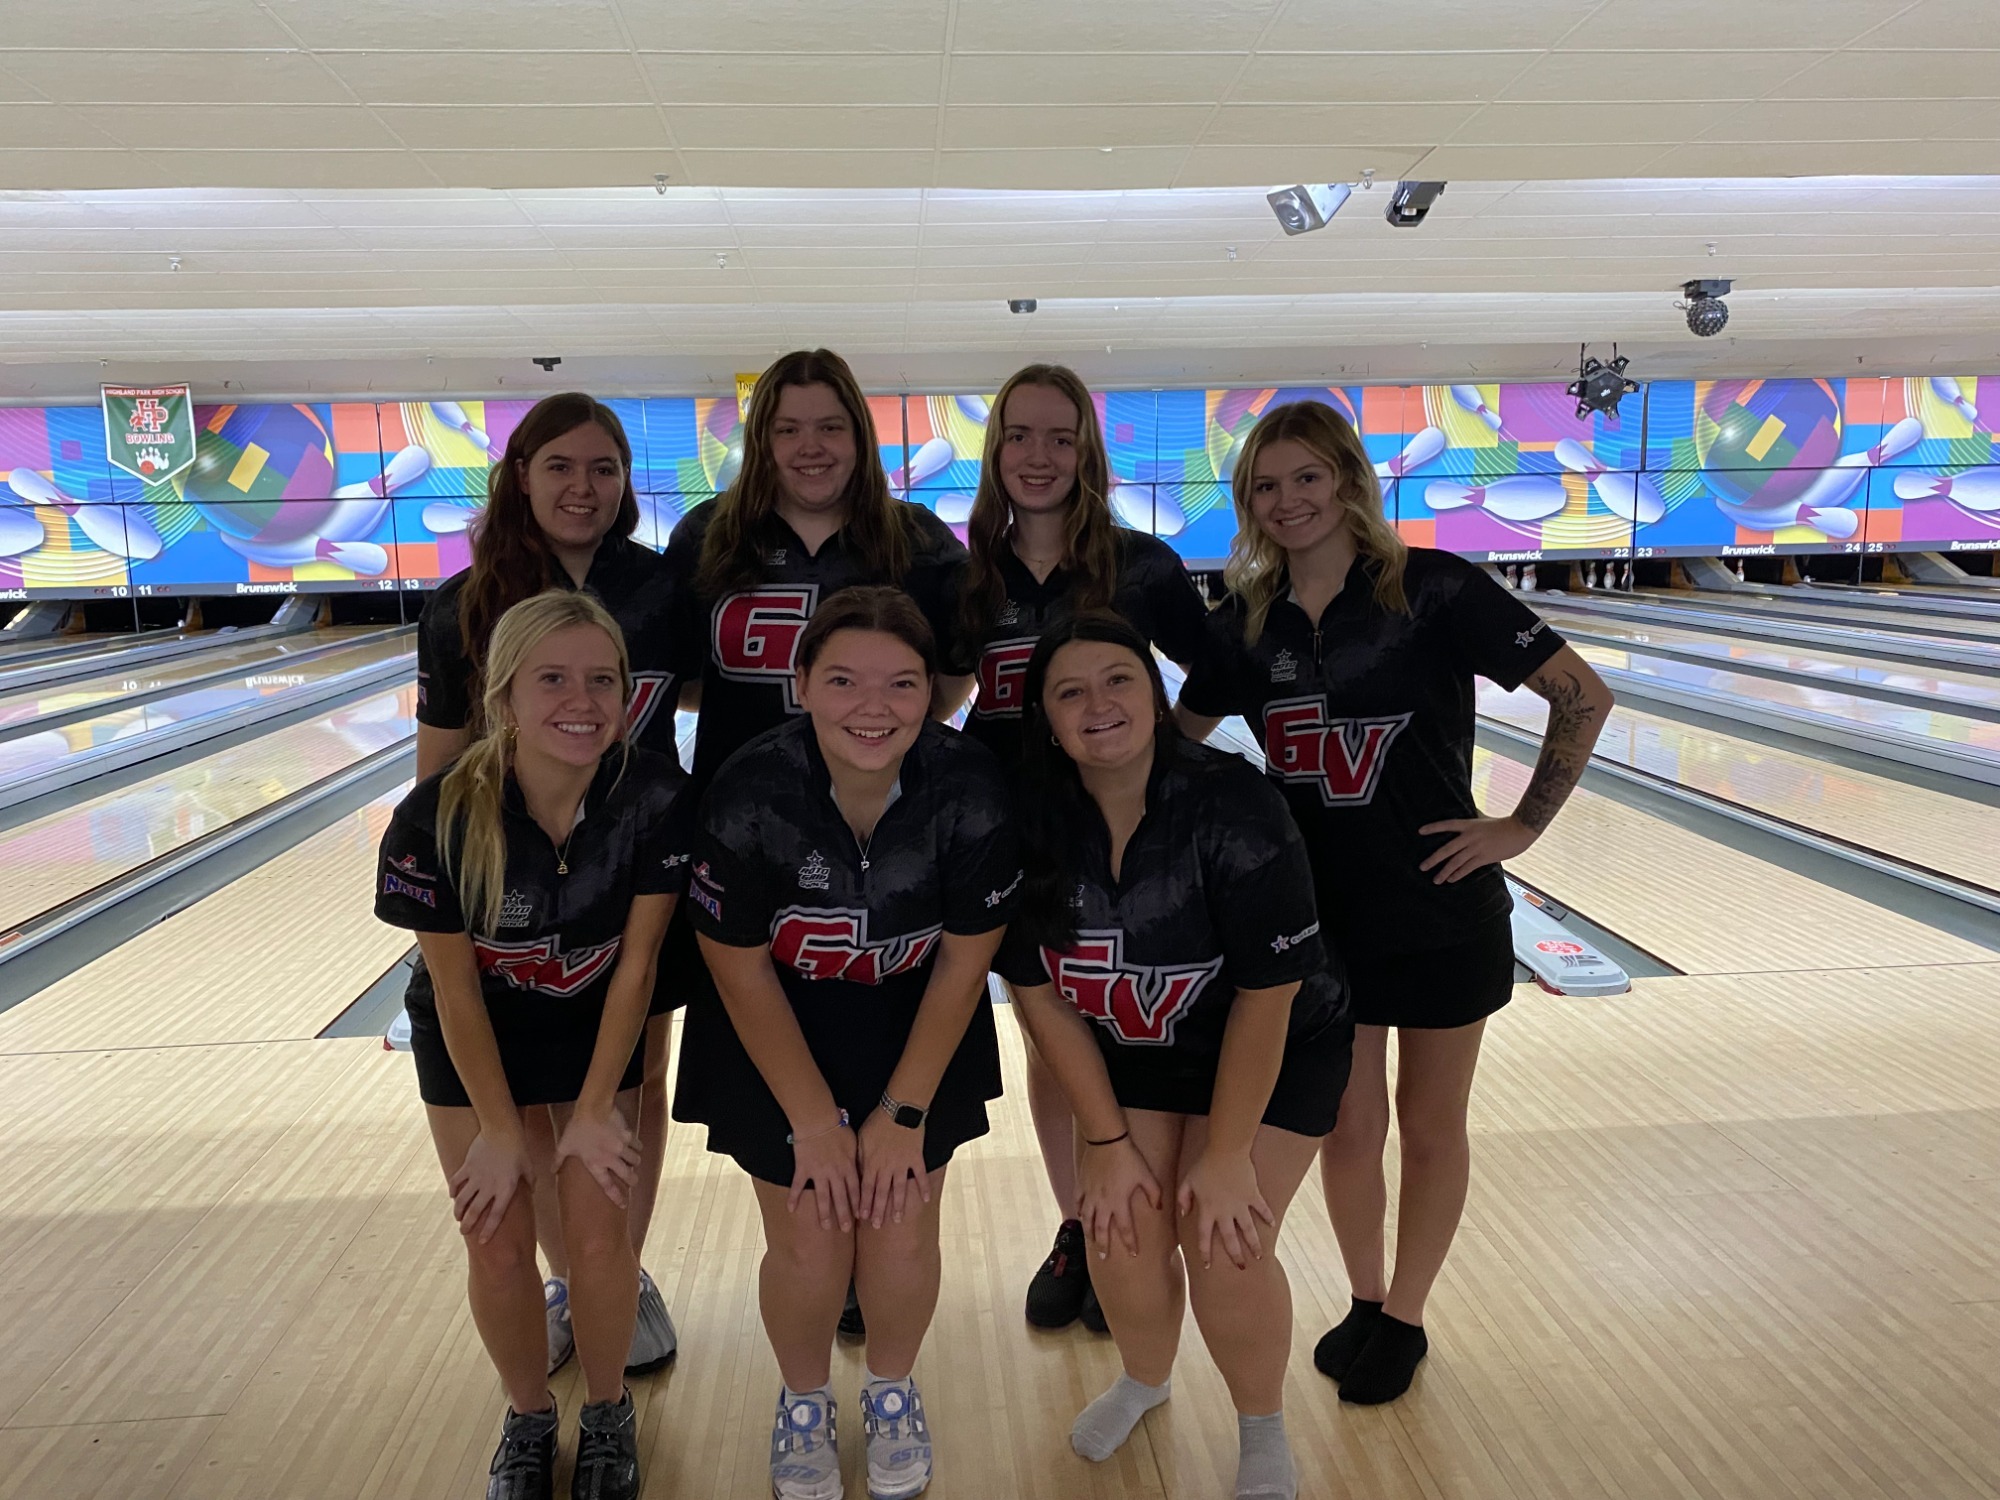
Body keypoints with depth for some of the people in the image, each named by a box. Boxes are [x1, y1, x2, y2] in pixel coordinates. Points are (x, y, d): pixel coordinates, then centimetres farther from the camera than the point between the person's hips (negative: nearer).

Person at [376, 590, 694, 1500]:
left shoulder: (653, 798, -28)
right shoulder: (440, 819, -30)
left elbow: (635, 962, -17)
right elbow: (455, 988, -17)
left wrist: (595, 1109, -11)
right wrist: (499, 1129, -9)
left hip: (594, 1025, 0)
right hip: (473, 1034, 0)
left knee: (599, 1230, -2)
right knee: (498, 1242, 2)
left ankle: (606, 1415, 27)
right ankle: (528, 1421, 31)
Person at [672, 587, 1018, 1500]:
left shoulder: (969, 789, -25)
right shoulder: (749, 795, -28)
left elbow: (962, 962, -13)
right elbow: (741, 971, -15)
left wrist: (902, 1113, -9)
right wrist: (815, 1123, -10)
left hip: (918, 1025, 1)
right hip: (780, 1030, -1)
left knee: (901, 1230, 1)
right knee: (808, 1243, 1)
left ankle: (893, 1393, 35)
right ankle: (803, 1404, 34)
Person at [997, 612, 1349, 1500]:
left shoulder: (1232, 808, -30)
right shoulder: (1032, 825, -19)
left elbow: (1265, 995, -23)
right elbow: (1041, 993, -11)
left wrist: (1227, 1154, -18)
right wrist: (1107, 1142, -9)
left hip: (1275, 1054, -3)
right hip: (1132, 1058, 3)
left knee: (1222, 1243, -10)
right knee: (1121, 1234, -4)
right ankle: (1145, 1379, 33)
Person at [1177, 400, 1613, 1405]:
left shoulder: (1432, 589, -13)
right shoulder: (1247, 620, -1)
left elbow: (1583, 696, -11)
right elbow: (1178, 739, 12)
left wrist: (1522, 825, -11)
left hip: (1440, 908, -3)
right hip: (1319, 915, 3)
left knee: (1430, 1126, 13)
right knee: (1346, 1127, 13)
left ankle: (1402, 1320, 33)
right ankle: (1363, 1301, 37)